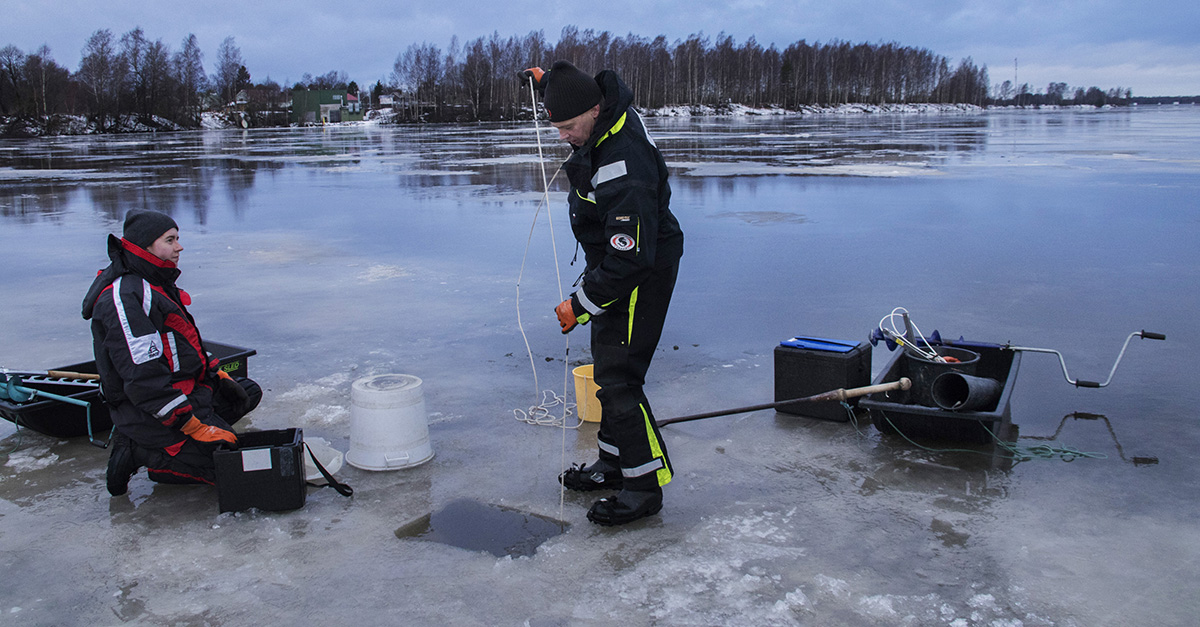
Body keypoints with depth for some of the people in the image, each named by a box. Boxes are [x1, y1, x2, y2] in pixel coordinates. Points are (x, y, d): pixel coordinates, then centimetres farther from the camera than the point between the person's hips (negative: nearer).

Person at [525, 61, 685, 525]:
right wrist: (549, 82, 32)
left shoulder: (623, 168, -34)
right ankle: (615, 462, 29)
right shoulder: (606, 100, -6)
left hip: (643, 273, -11)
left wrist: (581, 304, -24)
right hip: (613, 263, 11)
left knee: (618, 377, -11)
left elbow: (630, 257, -32)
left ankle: (645, 485, 0)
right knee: (607, 364, 17)